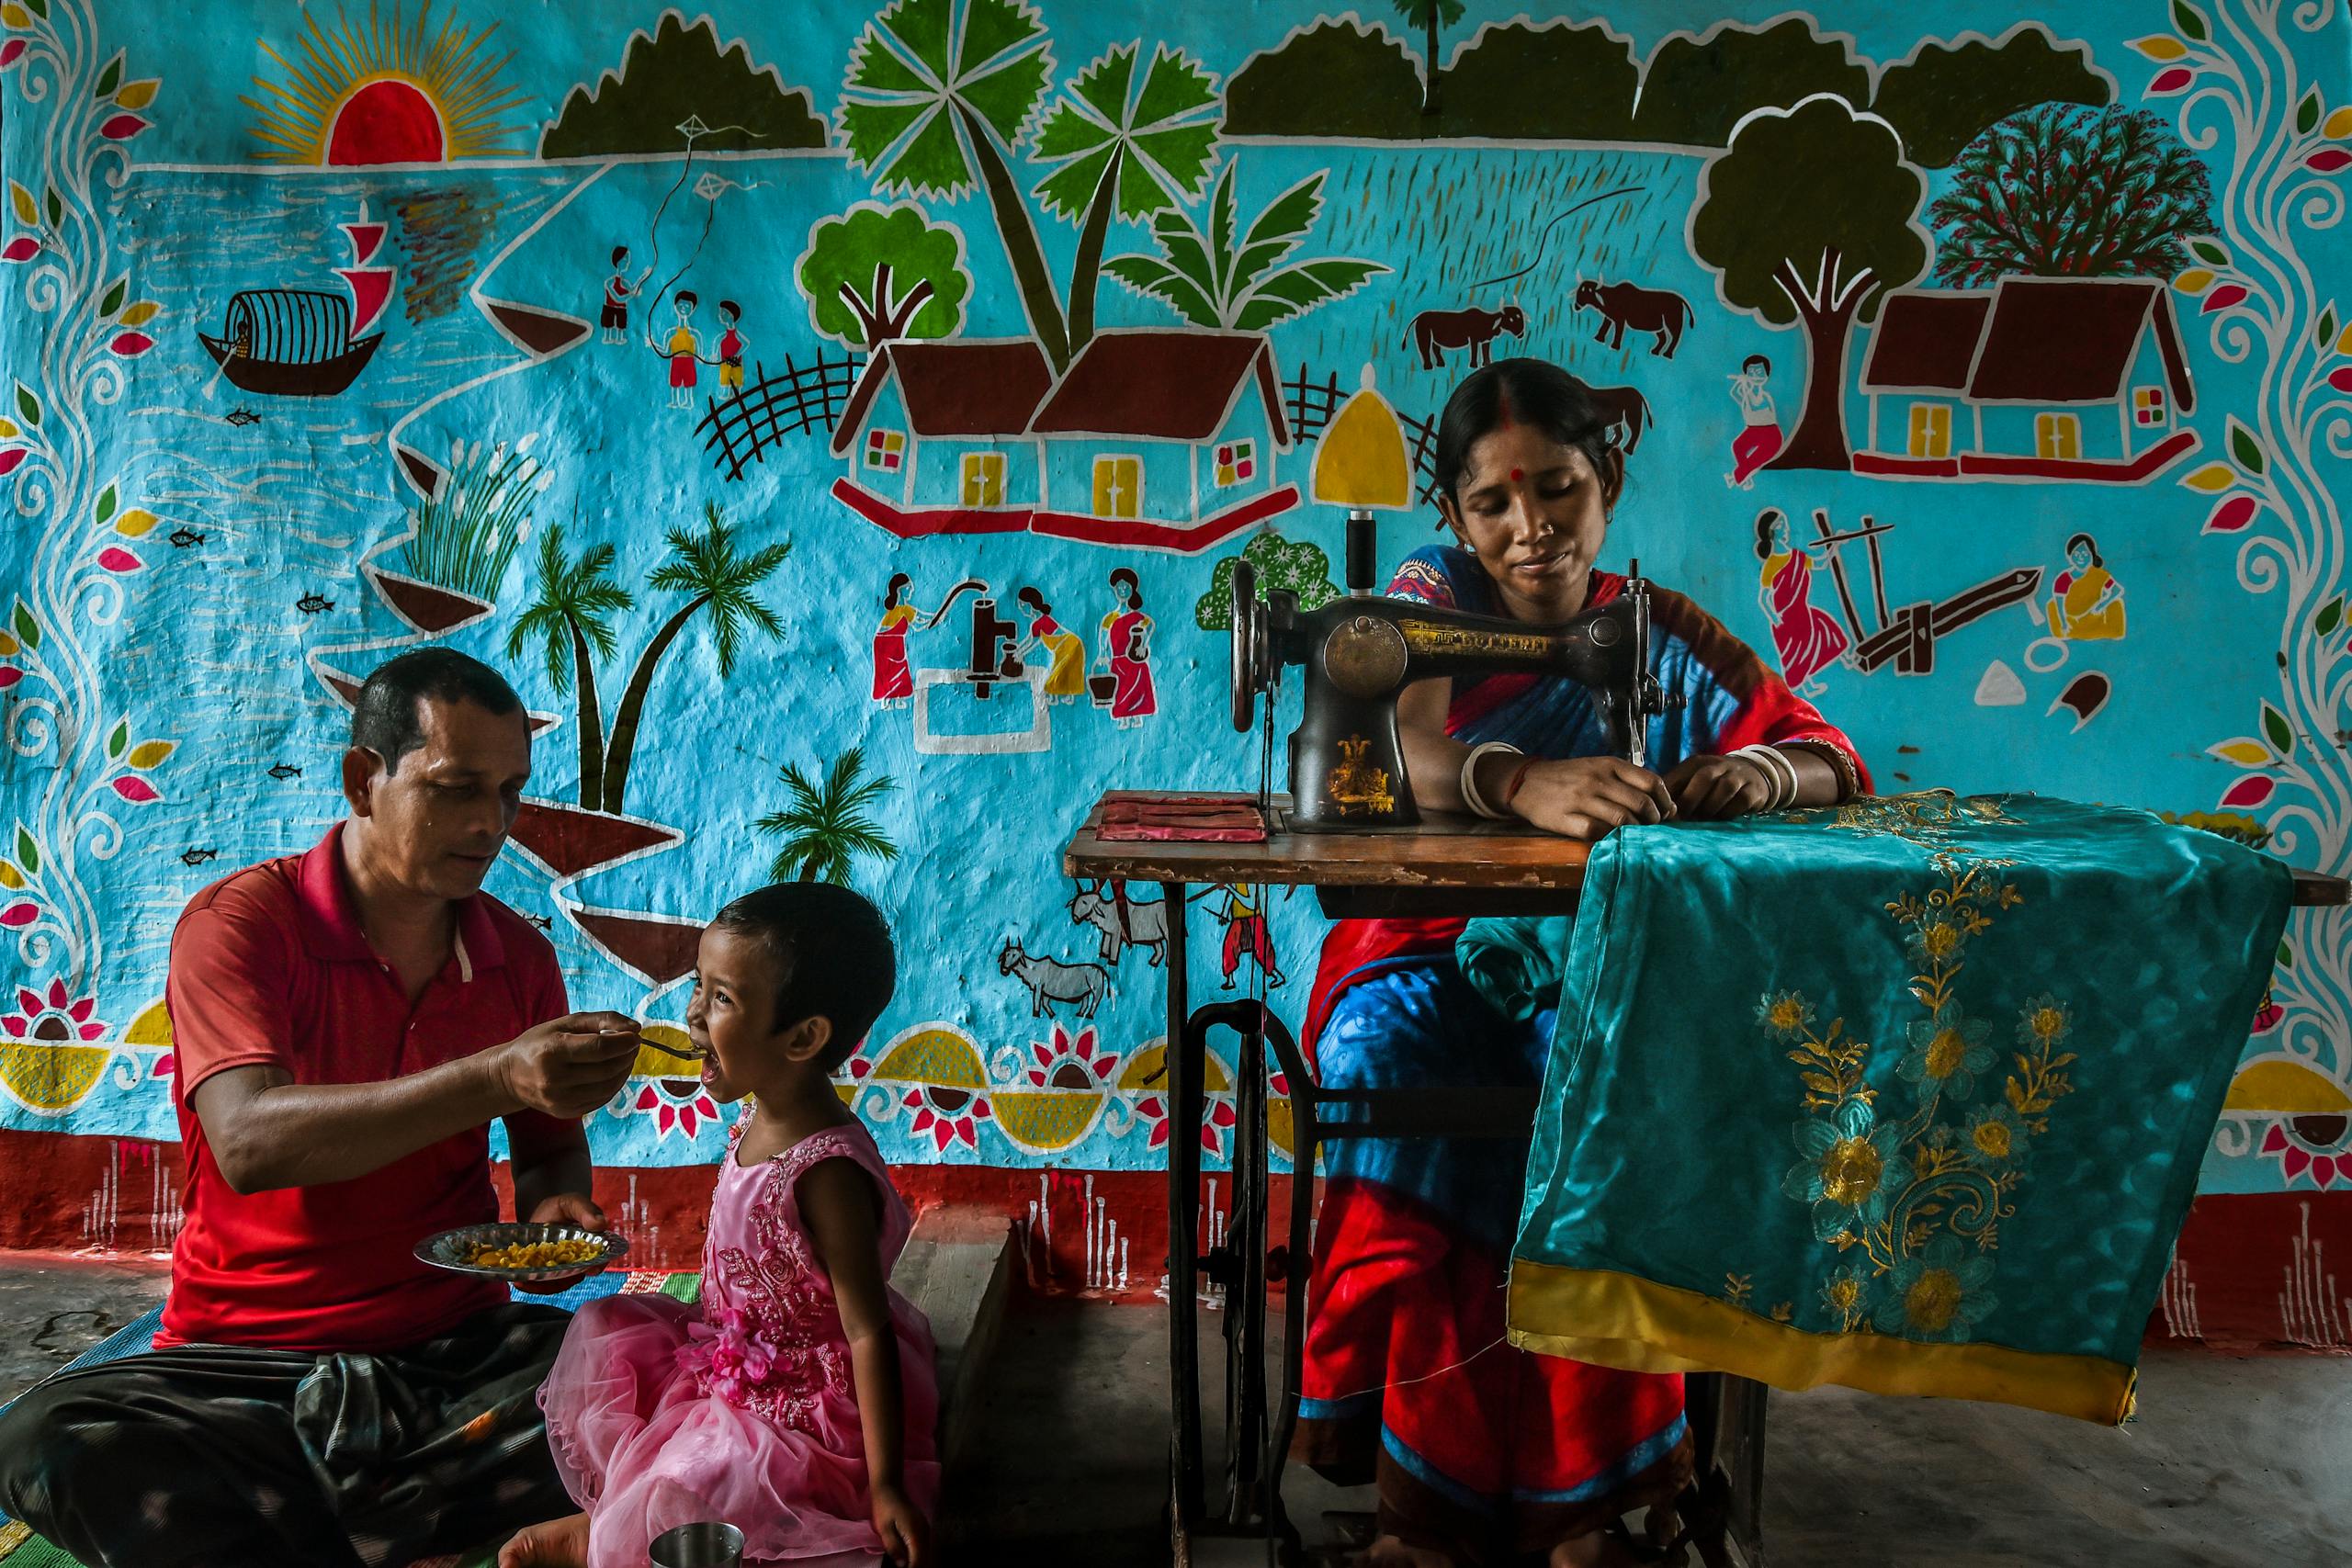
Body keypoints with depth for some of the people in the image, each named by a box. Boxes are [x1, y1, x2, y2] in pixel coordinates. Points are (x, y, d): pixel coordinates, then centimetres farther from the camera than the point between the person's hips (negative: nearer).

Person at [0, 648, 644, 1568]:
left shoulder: (521, 957, 5)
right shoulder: (239, 922, -8)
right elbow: (249, 1142, -25)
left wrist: (557, 1206, -8)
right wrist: (493, 1078, -36)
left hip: (458, 1347, 3)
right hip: (248, 1362, -3)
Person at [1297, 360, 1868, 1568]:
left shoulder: (1664, 633, 8)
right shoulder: (1431, 594, 1)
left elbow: (1836, 760, 4)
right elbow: (1399, 749, -21)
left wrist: (1753, 771, -22)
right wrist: (1522, 781, -44)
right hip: (1427, 955, -1)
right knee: (1384, 1056, -32)